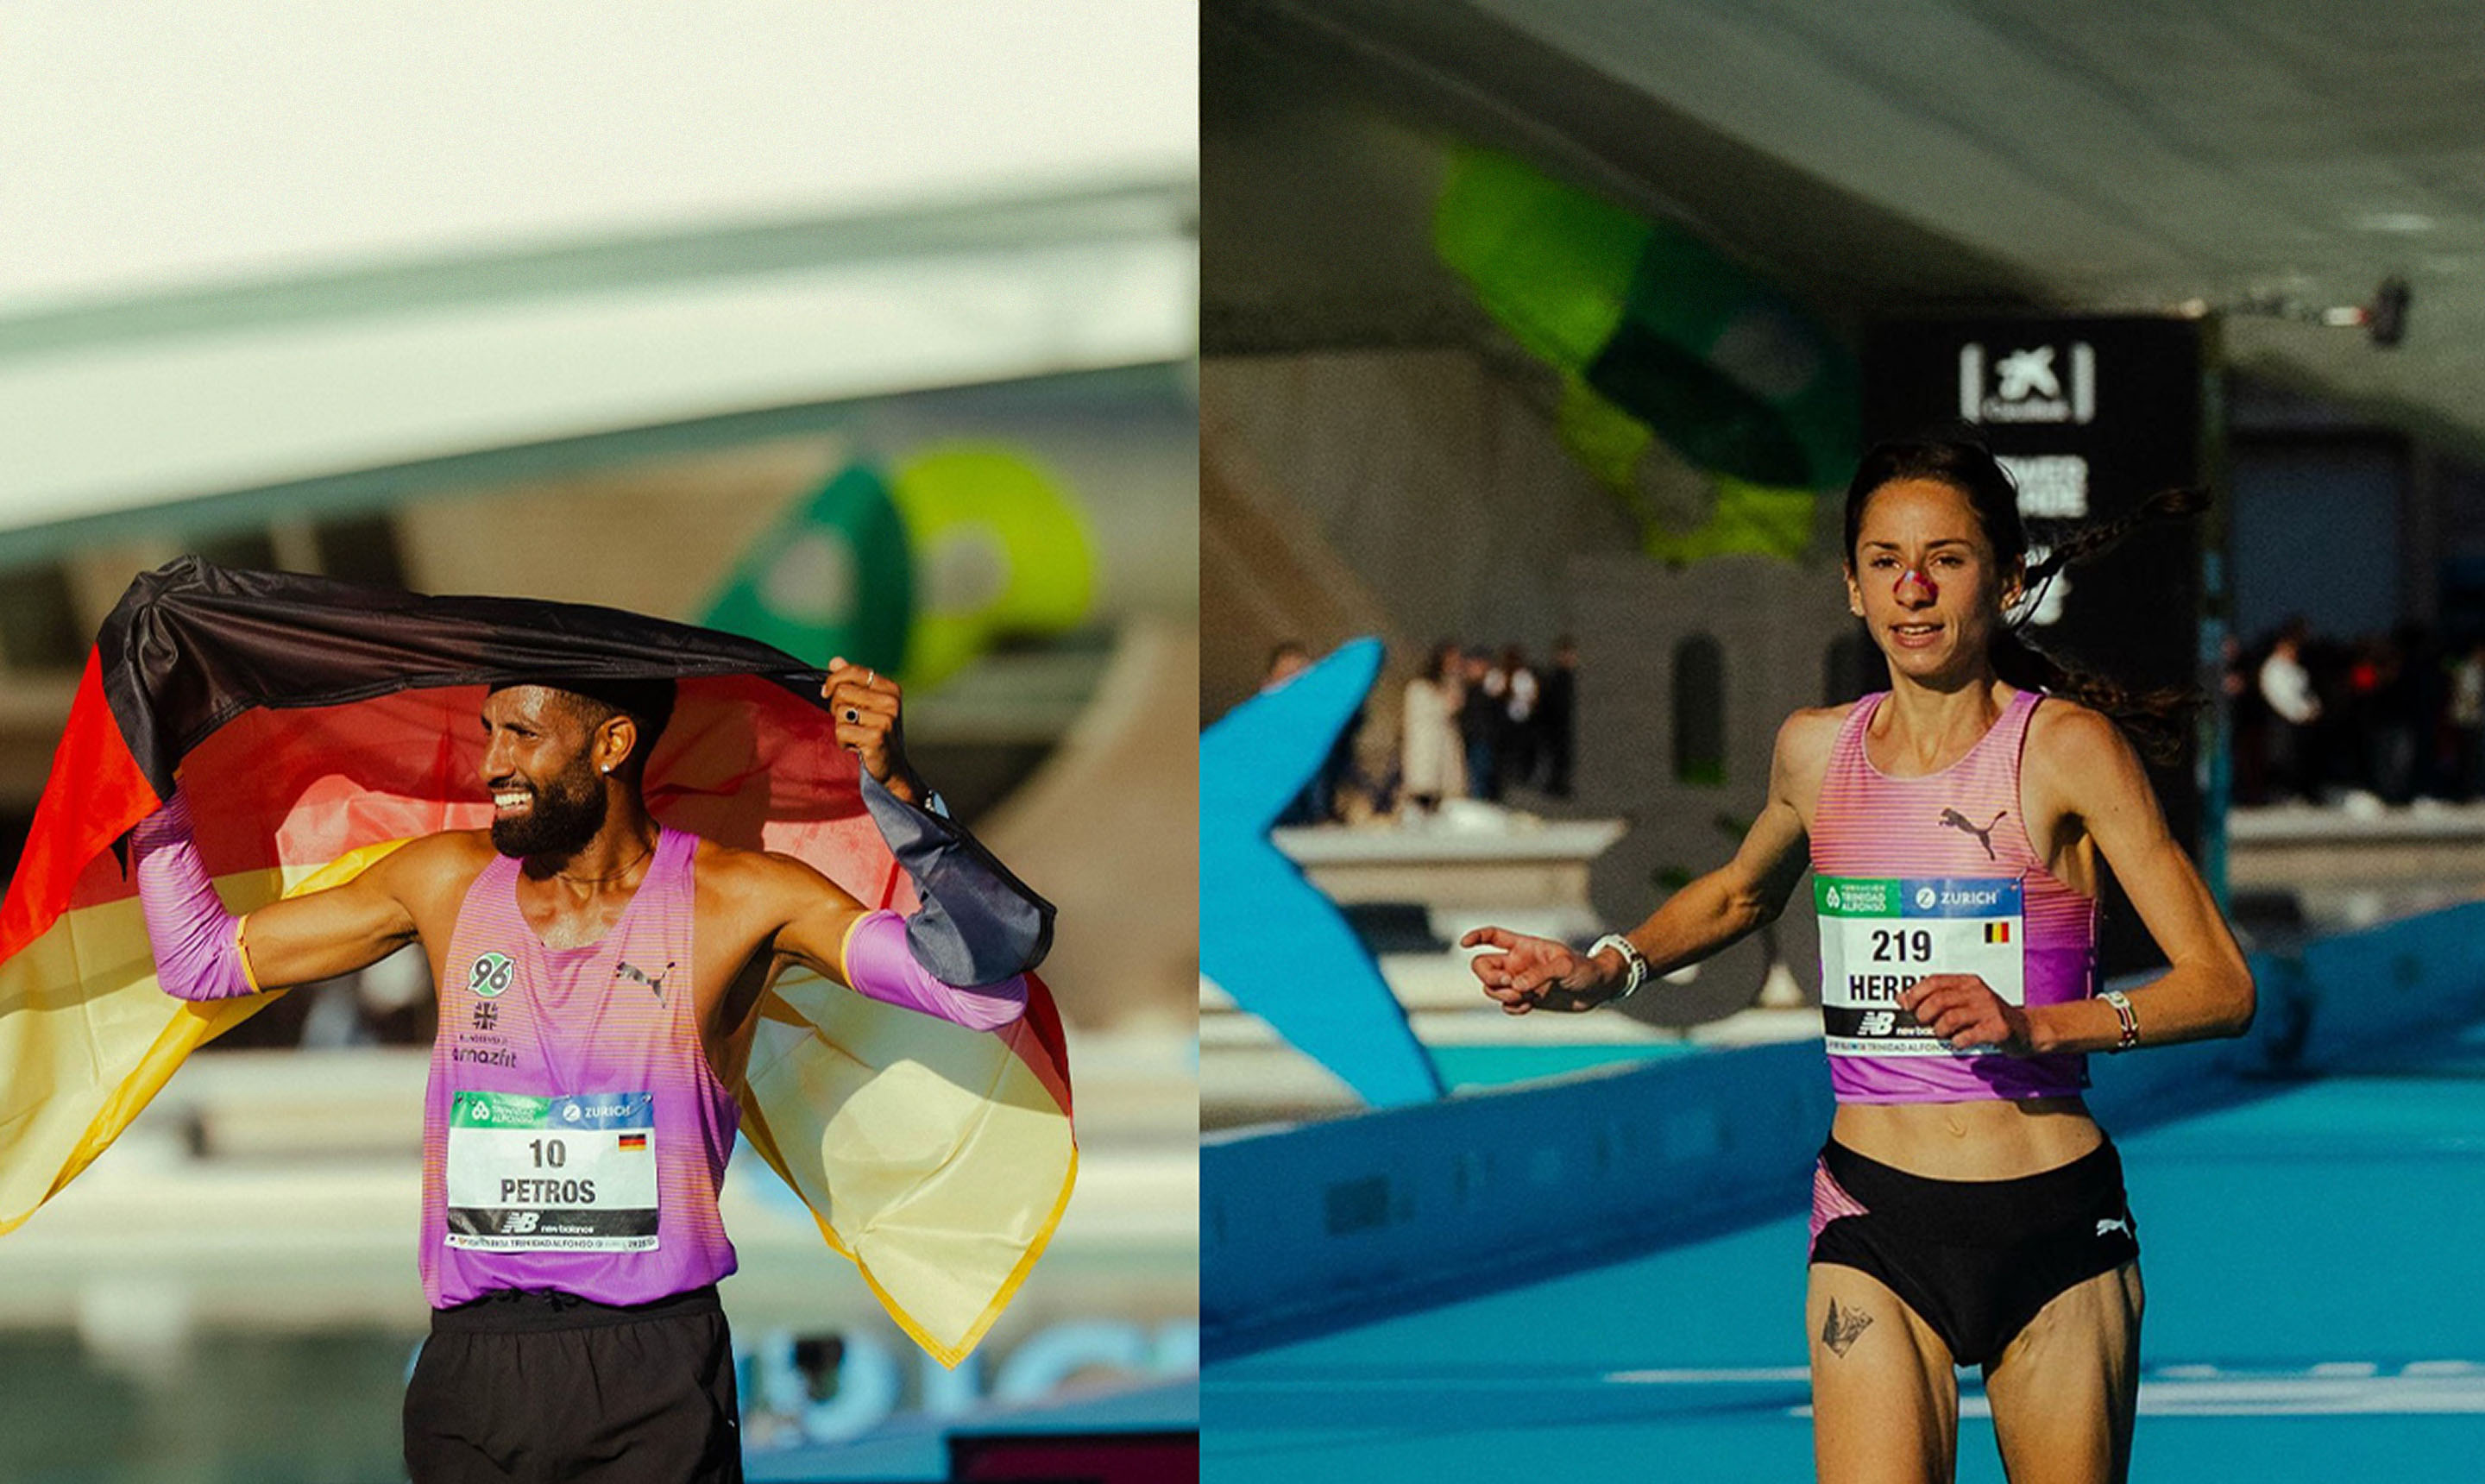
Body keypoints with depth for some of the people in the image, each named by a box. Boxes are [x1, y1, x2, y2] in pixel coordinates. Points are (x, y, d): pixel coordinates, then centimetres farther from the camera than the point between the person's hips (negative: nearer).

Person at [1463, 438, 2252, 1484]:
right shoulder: (1816, 750, 7)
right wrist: (1606, 969, 14)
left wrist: (2037, 1025, -23)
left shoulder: (2067, 748, -6)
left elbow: (2220, 986, -9)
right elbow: (1739, 895, 30)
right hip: (1873, 1218, 2)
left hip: (2052, 1219, -2)